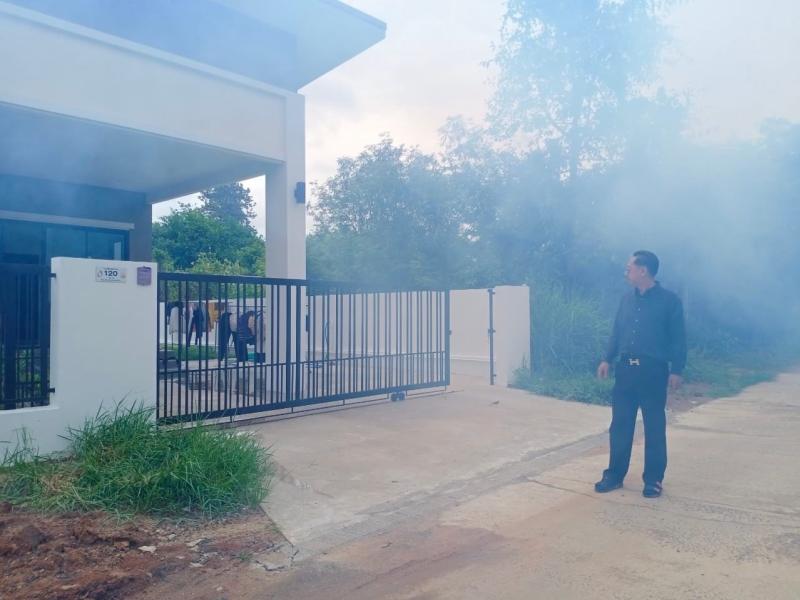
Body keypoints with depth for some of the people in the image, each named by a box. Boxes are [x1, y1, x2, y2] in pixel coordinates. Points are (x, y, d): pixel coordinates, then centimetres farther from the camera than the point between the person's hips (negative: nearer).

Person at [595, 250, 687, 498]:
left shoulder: (669, 300, -5)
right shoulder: (627, 299, 10)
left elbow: (678, 338, -5)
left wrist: (676, 370, -10)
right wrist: (607, 359, 9)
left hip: (653, 370, -4)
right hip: (625, 368, 5)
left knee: (654, 428, 5)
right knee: (620, 425, 7)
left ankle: (653, 480, 16)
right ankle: (614, 475, 18)